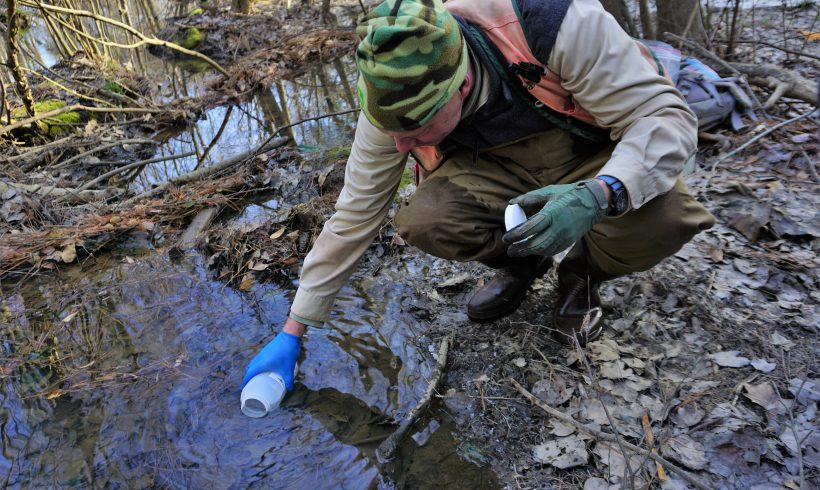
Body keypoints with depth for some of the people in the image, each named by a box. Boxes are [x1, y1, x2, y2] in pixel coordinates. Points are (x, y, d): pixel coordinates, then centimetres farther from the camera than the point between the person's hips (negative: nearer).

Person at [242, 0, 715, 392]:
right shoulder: (394, 104, -21)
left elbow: (668, 115, -26)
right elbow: (352, 220, -12)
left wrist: (599, 195, -48)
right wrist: (292, 333, -9)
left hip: (597, 159, -2)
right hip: (498, 171, 3)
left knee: (665, 216, -34)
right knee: (424, 220, -28)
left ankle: (582, 272, 1)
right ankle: (522, 265, 5)